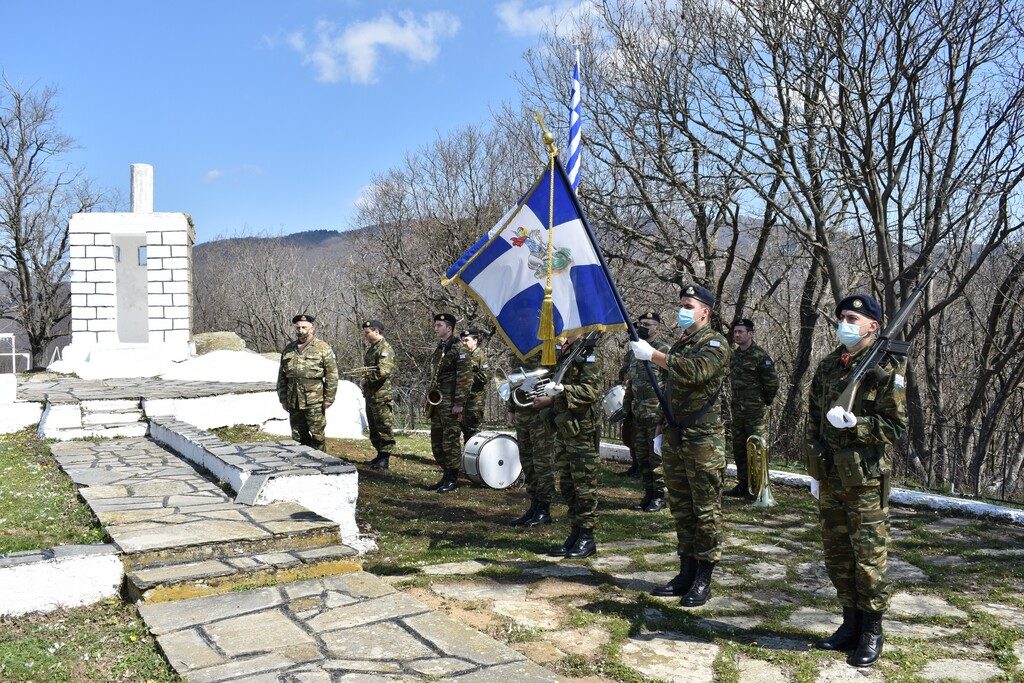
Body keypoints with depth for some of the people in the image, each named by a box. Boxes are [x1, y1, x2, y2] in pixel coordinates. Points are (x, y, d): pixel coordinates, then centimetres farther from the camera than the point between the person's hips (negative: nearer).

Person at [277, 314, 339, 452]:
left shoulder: (323, 348, -3)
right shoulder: (288, 349, 13)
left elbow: (332, 375, -6)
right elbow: (282, 376, 17)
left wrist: (329, 398, -10)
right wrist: (283, 398, 12)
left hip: (314, 403, -5)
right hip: (294, 403, 5)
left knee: (317, 435, 0)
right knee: (298, 437, 11)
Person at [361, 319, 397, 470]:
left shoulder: (385, 349, -14)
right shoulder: (371, 349, 17)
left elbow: (383, 371, -26)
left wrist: (366, 373, -14)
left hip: (381, 396, -10)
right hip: (370, 395, 10)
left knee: (384, 428, -4)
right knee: (373, 428, 16)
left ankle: (385, 458, 0)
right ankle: (380, 454, 25)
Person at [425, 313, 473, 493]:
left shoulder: (458, 350, -11)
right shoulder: (439, 349, 17)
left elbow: (466, 378, -16)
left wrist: (459, 403, -19)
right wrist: (428, 395, 17)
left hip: (450, 404, -9)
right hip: (436, 402, 9)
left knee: (450, 439, -5)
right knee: (436, 441, 12)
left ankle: (453, 479, 4)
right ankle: (446, 475, 22)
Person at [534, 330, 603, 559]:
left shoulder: (586, 355, -10)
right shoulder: (563, 355, 16)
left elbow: (591, 390, -20)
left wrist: (563, 390, -28)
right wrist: (550, 398, 8)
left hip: (581, 430, -9)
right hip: (563, 429, 9)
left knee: (584, 485, -2)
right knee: (566, 485, 12)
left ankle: (587, 538, 6)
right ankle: (575, 533, 21)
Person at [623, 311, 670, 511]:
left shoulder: (664, 350, -9)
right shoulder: (634, 351, 15)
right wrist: (625, 406, 19)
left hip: (657, 413, -8)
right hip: (638, 413, 8)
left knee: (657, 455, -2)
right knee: (641, 457, 12)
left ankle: (660, 495, 8)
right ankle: (649, 493, 22)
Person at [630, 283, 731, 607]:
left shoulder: (715, 344, -7)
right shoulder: (679, 346, 18)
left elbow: (694, 372, -27)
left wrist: (652, 355, -22)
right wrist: (661, 431, 20)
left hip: (703, 439, -8)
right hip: (674, 438, 8)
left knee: (706, 509, -2)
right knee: (680, 508, 12)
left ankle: (703, 578, 6)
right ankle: (686, 572, 22)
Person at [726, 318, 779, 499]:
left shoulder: (760, 356, -12)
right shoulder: (733, 354, 10)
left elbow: (772, 382, -11)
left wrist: (765, 401, -2)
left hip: (755, 411, -8)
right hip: (737, 410, 8)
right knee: (738, 449, 13)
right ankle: (742, 486, 23)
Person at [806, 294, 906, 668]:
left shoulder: (885, 371, -9)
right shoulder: (826, 367, 10)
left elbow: (896, 426, -11)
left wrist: (853, 423, -24)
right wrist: (815, 469, 14)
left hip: (866, 480, -6)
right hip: (830, 478, 6)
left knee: (868, 558, 2)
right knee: (837, 556, 13)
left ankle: (872, 633, 17)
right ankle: (851, 624, 27)